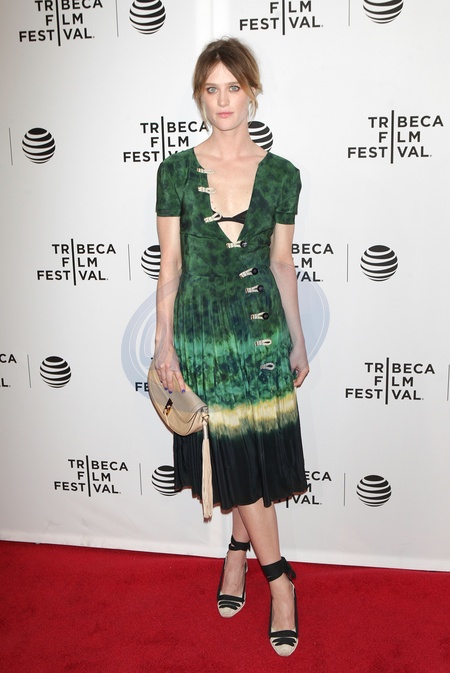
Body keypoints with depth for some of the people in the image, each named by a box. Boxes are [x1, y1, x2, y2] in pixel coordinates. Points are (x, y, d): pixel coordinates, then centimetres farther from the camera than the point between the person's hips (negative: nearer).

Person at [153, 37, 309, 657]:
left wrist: (299, 343, 8)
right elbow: (169, 265, 0)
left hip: (263, 327, 1)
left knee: (258, 453, 7)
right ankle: (279, 578, 22)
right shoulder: (176, 171, -1)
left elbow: (282, 263, 7)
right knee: (232, 454, 5)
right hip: (201, 330, -1)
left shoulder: (281, 174, 2)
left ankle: (237, 550, 33)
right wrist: (164, 344, -3)